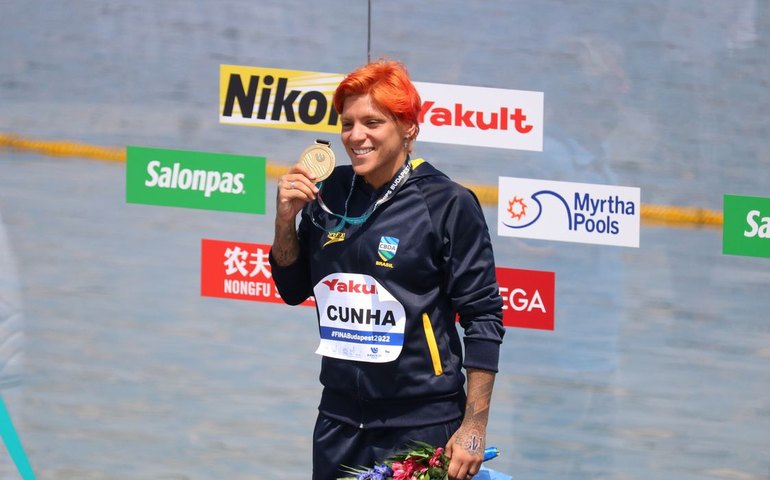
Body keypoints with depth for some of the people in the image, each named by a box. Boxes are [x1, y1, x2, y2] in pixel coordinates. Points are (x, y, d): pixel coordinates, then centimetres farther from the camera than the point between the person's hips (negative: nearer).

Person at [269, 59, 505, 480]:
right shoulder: (331, 195, 4)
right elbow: (294, 289, 16)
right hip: (339, 422, 5)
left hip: (422, 425, -5)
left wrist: (474, 428, -12)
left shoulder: (447, 204, -9)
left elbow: (483, 320, -9)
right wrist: (286, 220, -2)